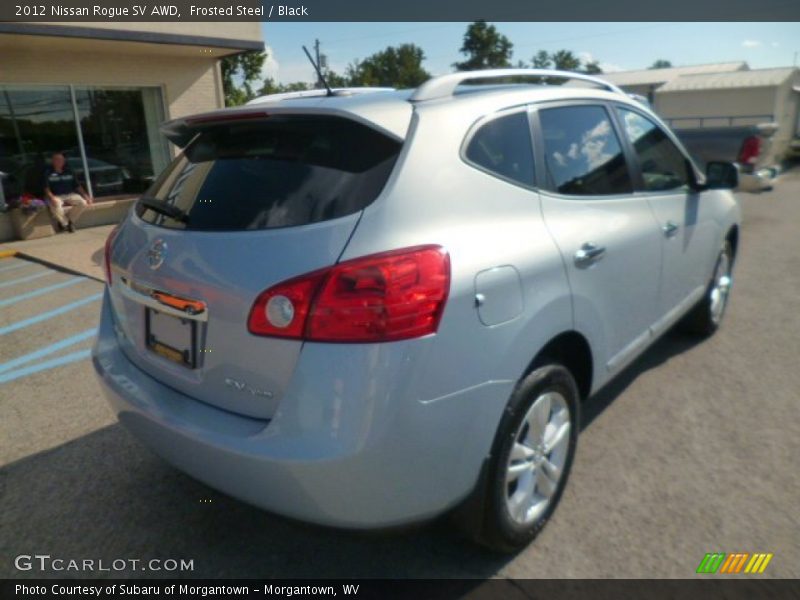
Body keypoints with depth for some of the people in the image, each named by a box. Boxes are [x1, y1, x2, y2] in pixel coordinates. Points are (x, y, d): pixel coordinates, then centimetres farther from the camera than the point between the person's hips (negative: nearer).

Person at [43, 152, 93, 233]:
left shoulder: (68, 171, 10)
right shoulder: (48, 172, -2)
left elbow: (77, 185, 10)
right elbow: (46, 188, -8)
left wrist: (85, 195, -3)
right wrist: (51, 198, -26)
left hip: (70, 195, 4)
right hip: (56, 196, -4)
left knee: (83, 203, -24)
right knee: (56, 205, -38)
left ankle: (71, 221, -2)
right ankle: (64, 223, -6)